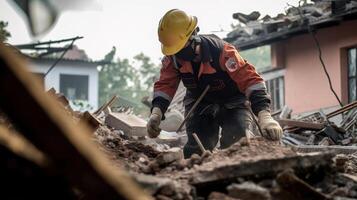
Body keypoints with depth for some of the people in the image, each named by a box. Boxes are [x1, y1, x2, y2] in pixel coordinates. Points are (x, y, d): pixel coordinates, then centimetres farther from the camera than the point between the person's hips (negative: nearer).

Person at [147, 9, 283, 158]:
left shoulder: (221, 51, -34)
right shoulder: (172, 58, -18)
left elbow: (250, 79, -39)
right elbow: (165, 85, -13)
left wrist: (265, 117, -51)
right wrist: (156, 112, -35)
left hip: (232, 103, -4)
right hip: (199, 105, 4)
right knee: (195, 151, -7)